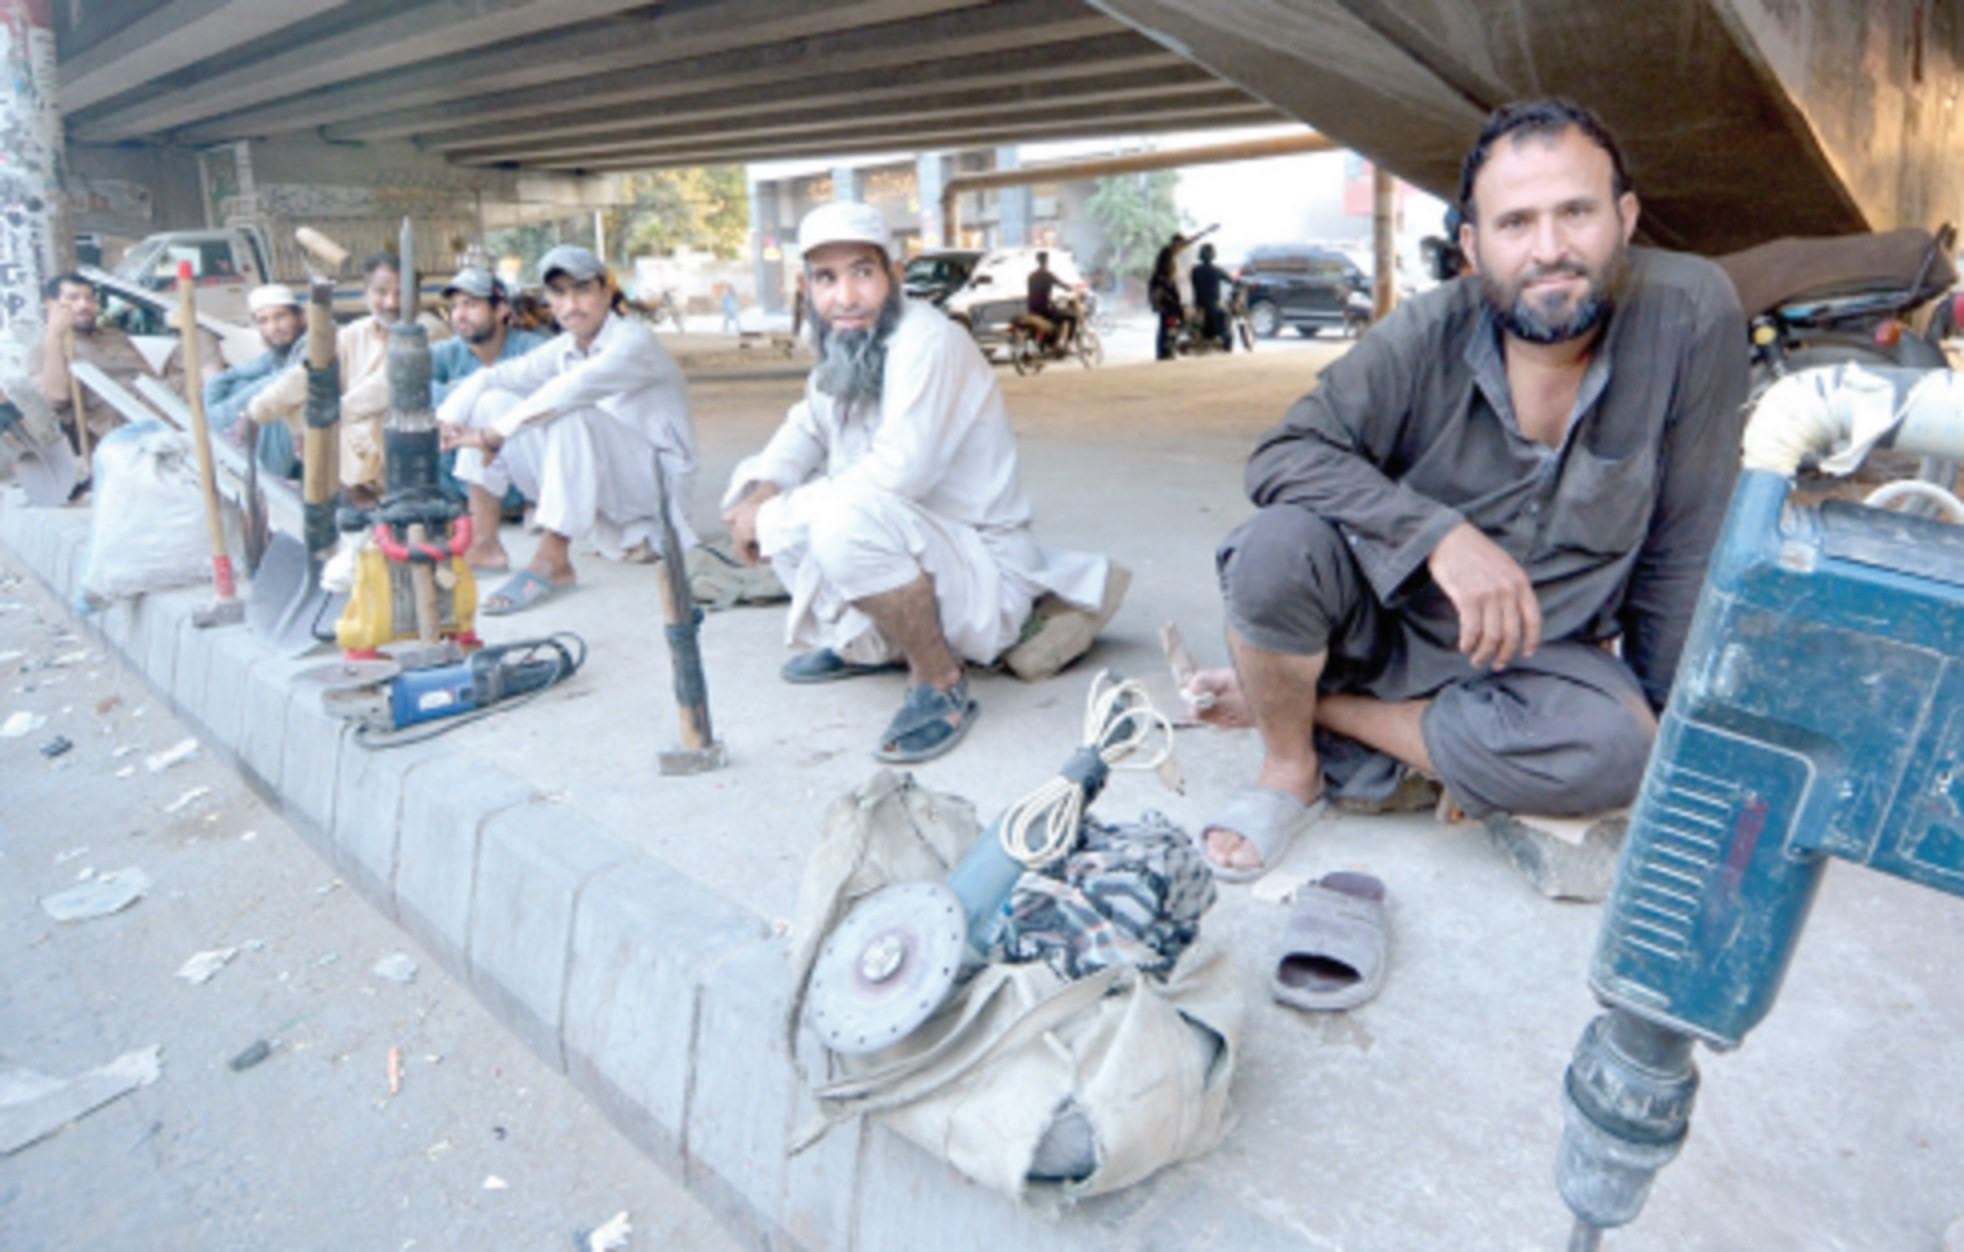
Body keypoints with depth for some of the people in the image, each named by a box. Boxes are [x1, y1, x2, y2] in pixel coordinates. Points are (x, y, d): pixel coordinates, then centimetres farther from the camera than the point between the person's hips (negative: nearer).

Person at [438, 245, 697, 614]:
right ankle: (483, 544, -1)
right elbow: (489, 378, 6)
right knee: (491, 403, -1)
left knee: (571, 413, -33)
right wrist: (445, 420, -11)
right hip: (600, 490, 7)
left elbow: (569, 390, -32)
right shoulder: (565, 349, 8)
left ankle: (553, 560, -30)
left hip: (653, 484, -7)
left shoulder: (634, 342, -16)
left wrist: (493, 434, -30)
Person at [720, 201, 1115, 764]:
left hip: (984, 576, -9)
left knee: (847, 518, -36)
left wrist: (774, 518, -22)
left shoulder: (929, 341, -21)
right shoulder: (840, 354, 4)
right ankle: (871, 644, 15)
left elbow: (900, 472, -31)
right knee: (754, 483, 8)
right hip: (922, 549, 9)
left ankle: (940, 678, -13)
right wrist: (763, 490, -10)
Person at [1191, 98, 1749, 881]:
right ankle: (1290, 770, -3)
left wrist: (1661, 712, -3)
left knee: (1614, 751, -30)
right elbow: (1283, 455, -21)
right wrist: (1440, 535, -34)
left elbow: (1684, 548, -10)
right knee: (1279, 546, -31)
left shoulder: (1692, 313, -17)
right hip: (1385, 614, -1)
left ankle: (1324, 707, -9)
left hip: (1536, 652, 1)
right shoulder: (1426, 337, -17)